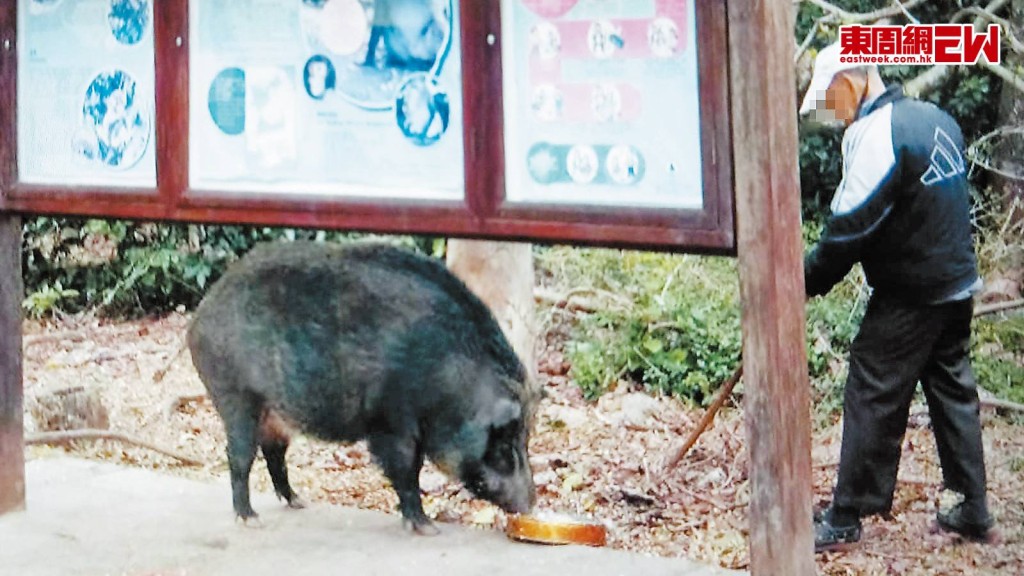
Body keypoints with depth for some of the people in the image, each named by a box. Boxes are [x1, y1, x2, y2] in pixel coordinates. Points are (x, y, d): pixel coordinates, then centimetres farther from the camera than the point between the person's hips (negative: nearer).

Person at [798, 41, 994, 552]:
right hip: (959, 285, 9)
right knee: (954, 392, 15)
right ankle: (973, 510, 20)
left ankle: (845, 519, 4)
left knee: (873, 399, -2)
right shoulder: (937, 120, 11)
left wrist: (803, 284, -11)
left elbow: (849, 227, -19)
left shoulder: (875, 133, -17)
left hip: (908, 296, -9)